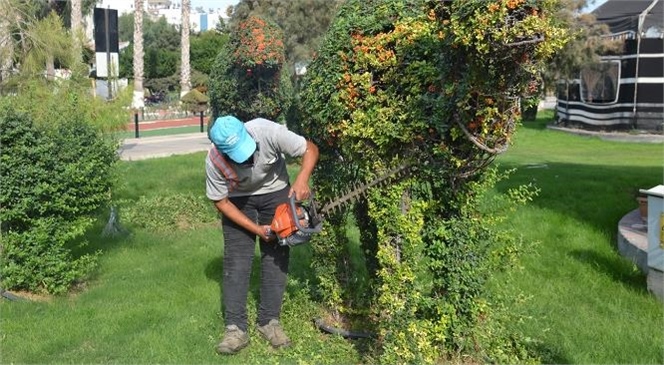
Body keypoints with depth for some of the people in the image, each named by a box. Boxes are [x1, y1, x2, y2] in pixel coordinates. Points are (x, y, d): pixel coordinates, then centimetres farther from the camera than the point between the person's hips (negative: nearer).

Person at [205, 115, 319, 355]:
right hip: (237, 200, -1)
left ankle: (269, 321, 7)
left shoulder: (267, 131, -34)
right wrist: (256, 229, -21)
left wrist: (302, 179, -41)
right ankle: (236, 329, -5)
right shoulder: (214, 162, -31)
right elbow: (221, 202, -16)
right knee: (236, 260, -8)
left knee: (276, 257, -2)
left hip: (275, 193, 1)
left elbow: (310, 149, -24)